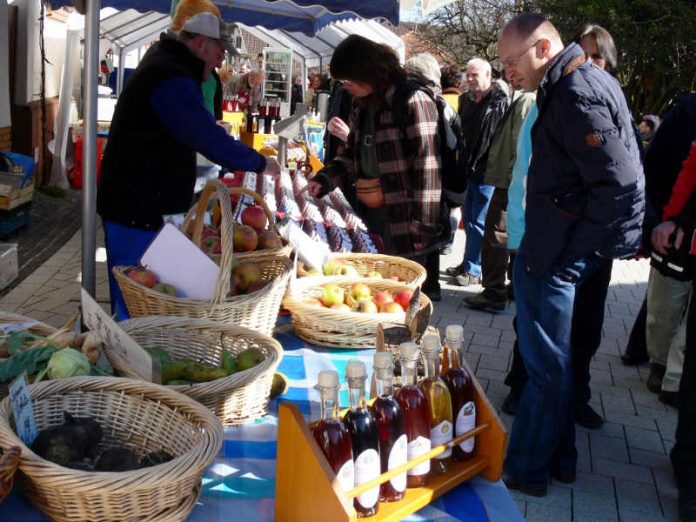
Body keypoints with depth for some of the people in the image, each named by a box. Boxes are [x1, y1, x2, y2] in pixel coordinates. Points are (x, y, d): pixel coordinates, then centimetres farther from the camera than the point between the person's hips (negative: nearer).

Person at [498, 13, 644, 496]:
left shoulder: (577, 95, -19)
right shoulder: (585, 81, 11)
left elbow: (620, 187, -25)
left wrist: (563, 256, -18)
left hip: (553, 257, -10)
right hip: (552, 248, 10)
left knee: (546, 365, 4)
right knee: (552, 360, 20)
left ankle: (526, 470, 20)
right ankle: (557, 458, 35)